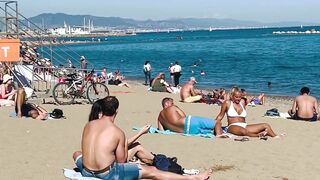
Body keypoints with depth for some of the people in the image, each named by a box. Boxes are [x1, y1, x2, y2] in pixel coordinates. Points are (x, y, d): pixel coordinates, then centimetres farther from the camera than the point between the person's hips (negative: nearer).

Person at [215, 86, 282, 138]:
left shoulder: (242, 103, 17)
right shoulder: (227, 103, 6)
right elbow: (220, 116, 10)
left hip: (244, 126, 6)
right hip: (233, 126, -6)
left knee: (266, 125, -12)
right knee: (243, 131, -44)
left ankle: (276, 137, -27)